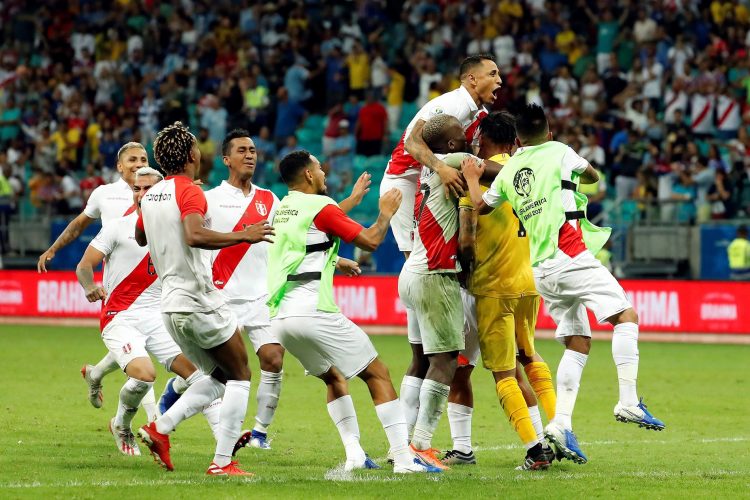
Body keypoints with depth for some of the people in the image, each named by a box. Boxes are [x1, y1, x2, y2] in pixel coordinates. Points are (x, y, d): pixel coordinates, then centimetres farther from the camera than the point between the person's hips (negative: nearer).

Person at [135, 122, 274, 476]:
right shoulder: (190, 191, -14)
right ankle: (222, 463, -4)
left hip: (170, 305, 8)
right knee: (240, 376, 3)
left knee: (218, 377, 18)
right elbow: (195, 236, -31)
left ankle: (160, 428, 2)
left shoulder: (151, 195, 10)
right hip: (200, 300, -8)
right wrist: (243, 236, -24)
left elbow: (140, 238, 29)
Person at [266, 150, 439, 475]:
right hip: (313, 312, -8)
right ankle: (403, 457, -7)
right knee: (377, 374, 1)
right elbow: (370, 241, -4)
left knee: (333, 377, 26)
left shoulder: (283, 209, 19)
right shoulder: (321, 207, -4)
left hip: (279, 317, 8)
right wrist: (386, 213, 14)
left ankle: (354, 453, 10)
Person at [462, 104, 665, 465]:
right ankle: (628, 401, -17)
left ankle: (561, 424, -2)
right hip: (570, 257, -6)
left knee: (578, 344, 9)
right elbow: (593, 176, 22)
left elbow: (480, 205, 27)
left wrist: (472, 177, 43)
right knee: (626, 316, -4)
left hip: (541, 270, 6)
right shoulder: (559, 152, 4)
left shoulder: (507, 171, 15)